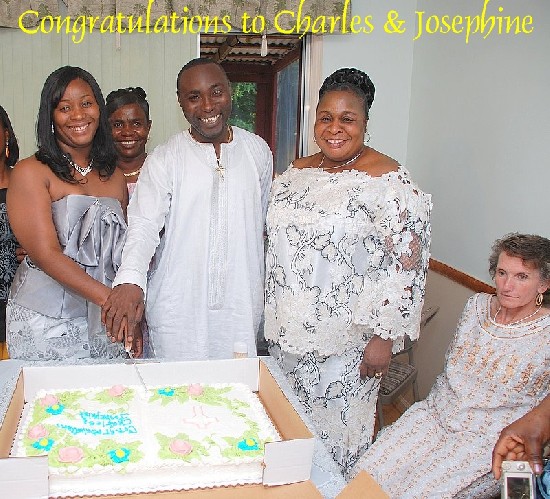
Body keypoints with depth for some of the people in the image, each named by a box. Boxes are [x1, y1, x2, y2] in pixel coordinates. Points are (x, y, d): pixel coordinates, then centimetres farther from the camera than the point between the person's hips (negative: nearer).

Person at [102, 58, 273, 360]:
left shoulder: (258, 151, 6)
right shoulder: (163, 160, -3)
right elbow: (144, 225, -12)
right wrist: (130, 279, -30)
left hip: (241, 304, 2)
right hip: (177, 310, -2)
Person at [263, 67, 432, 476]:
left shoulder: (388, 179, -14)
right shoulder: (297, 171, 7)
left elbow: (405, 264, -16)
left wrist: (384, 337, -17)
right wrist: (272, 314, 15)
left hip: (345, 338, -6)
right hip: (287, 332, 7)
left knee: (336, 428, 6)